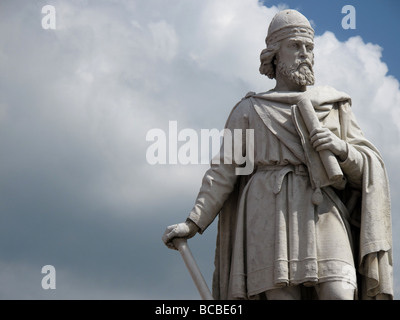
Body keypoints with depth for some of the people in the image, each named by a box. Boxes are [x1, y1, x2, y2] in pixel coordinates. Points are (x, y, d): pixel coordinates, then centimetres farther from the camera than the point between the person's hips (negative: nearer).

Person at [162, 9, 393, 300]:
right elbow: (223, 172, 12)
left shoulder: (334, 106, 19)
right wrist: (193, 224, 1)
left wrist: (341, 148, -8)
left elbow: (366, 170, 14)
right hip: (271, 219, -1)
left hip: (322, 217, 1)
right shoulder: (249, 111, 16)